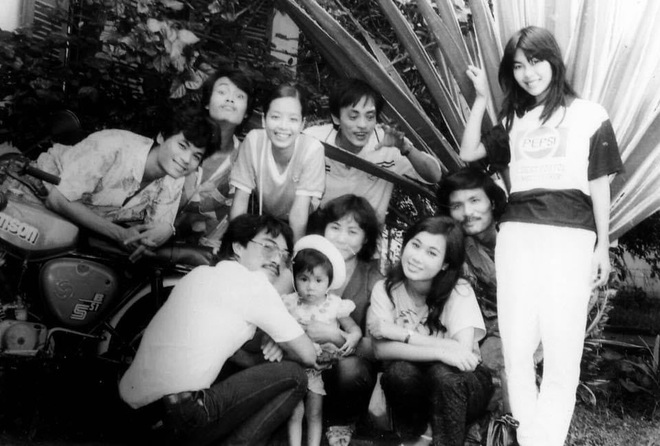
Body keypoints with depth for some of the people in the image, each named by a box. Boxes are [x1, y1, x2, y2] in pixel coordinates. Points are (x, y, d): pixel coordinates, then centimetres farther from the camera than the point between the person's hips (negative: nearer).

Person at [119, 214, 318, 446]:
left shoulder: (199, 273, 19)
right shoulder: (253, 283, -4)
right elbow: (307, 356, 0)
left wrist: (266, 347, 11)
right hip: (181, 416, -9)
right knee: (293, 377, 0)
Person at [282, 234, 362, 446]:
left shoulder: (334, 305, -5)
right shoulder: (289, 304, -5)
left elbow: (355, 329, 0)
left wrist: (351, 338, -21)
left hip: (321, 367, 0)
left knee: (315, 413, 6)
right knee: (295, 412, -1)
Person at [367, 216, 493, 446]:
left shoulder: (460, 291, -16)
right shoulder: (385, 289, -10)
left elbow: (463, 351, -28)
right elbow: (381, 349, -22)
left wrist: (403, 335, -25)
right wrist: (440, 351, -35)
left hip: (457, 384, -2)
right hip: (409, 389, 2)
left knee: (443, 373, -33)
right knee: (400, 371, -30)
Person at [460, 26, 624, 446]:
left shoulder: (590, 115, 7)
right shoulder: (515, 121, 18)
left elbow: (599, 184, 6)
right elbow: (468, 153, 12)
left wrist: (603, 245, 3)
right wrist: (481, 98, 8)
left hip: (570, 236, -3)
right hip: (517, 234, 4)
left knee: (562, 352, -8)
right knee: (516, 350, 0)